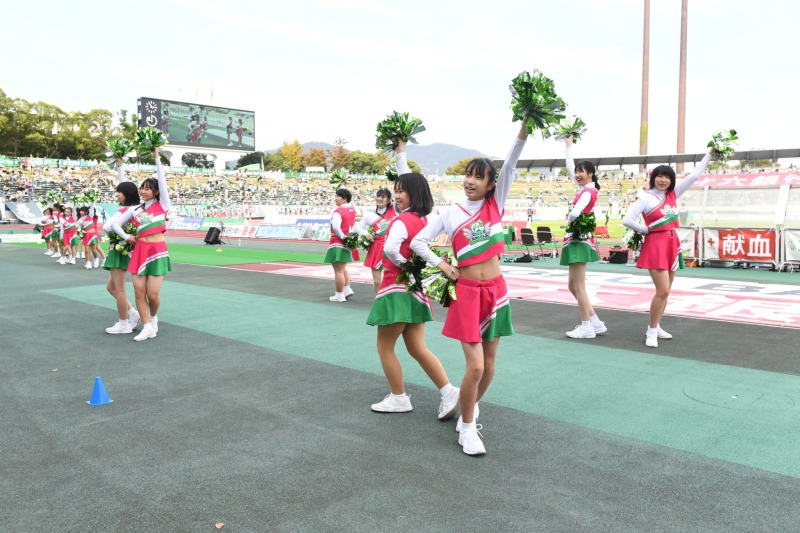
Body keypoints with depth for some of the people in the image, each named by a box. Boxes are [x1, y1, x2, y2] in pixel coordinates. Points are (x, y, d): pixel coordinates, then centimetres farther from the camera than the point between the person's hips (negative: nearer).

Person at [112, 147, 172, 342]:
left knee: (153, 294, -4)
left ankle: (153, 317, 26)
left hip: (158, 251, -4)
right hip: (140, 251, 4)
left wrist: (157, 157, -1)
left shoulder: (162, 204, 3)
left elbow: (162, 180, -2)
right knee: (139, 292, -1)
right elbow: (115, 224, 17)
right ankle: (147, 327, 10)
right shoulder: (135, 210, 11)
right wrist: (126, 237, 3)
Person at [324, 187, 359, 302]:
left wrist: (342, 236, -19)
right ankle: (347, 289, 21)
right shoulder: (352, 209, 6)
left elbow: (335, 226, -32)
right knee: (343, 268, 24)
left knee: (338, 271, -3)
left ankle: (339, 295, 2)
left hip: (338, 243, -9)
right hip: (348, 242, 9)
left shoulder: (338, 211, -18)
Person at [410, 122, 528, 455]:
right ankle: (468, 428, 12)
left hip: (496, 291, 3)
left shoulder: (496, 203, 4)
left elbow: (510, 164, -9)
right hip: (466, 292, -3)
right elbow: (417, 242, 5)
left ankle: (470, 410, 37)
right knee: (475, 366, -8)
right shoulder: (450, 213, 0)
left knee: (489, 365, 12)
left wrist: (525, 125, -19)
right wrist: (442, 266, -6)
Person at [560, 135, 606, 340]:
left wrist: (568, 223, -11)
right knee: (573, 286, 12)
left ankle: (587, 327, 4)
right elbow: (569, 166, 22)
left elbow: (575, 213, -30)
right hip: (577, 240, 9)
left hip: (579, 240, -9)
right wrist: (569, 145, 27)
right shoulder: (584, 189, 12)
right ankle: (595, 322, 17)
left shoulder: (587, 192, -13)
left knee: (578, 287, -3)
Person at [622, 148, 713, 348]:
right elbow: (627, 221, -18)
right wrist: (647, 230, -6)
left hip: (672, 244, 7)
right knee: (662, 291, -13)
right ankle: (652, 331, -2)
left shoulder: (673, 194, 9)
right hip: (655, 245, -7)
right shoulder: (644, 198, -9)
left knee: (665, 291, 11)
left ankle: (655, 327, 22)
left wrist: (709, 155, 14)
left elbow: (694, 175, 14)